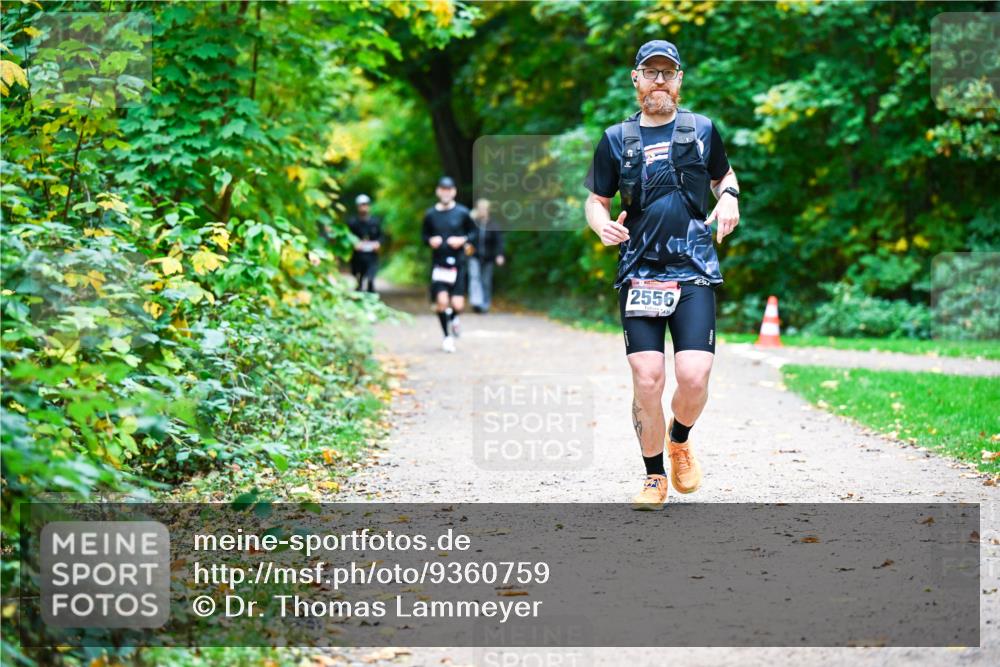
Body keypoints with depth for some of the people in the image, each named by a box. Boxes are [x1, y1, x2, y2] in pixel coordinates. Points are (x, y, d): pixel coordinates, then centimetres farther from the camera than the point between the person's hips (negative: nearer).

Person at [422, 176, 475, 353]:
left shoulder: (462, 213, 0)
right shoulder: (430, 214, 2)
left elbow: (473, 231, 9)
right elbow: (424, 234, 14)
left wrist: (463, 240, -9)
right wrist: (430, 240, -8)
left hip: (458, 264, 0)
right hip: (438, 264, 0)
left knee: (457, 305, -7)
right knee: (441, 300, -12)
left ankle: (454, 318, 31)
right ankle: (447, 336, 10)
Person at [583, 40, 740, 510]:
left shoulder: (702, 130, 10)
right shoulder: (616, 139, 8)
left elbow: (724, 175, 26)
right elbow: (596, 200, 14)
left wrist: (728, 197, 2)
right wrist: (602, 224, -9)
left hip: (694, 272, 0)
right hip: (638, 273, 0)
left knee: (694, 377, -12)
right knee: (647, 379, -7)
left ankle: (680, 441, 21)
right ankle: (654, 478, 11)